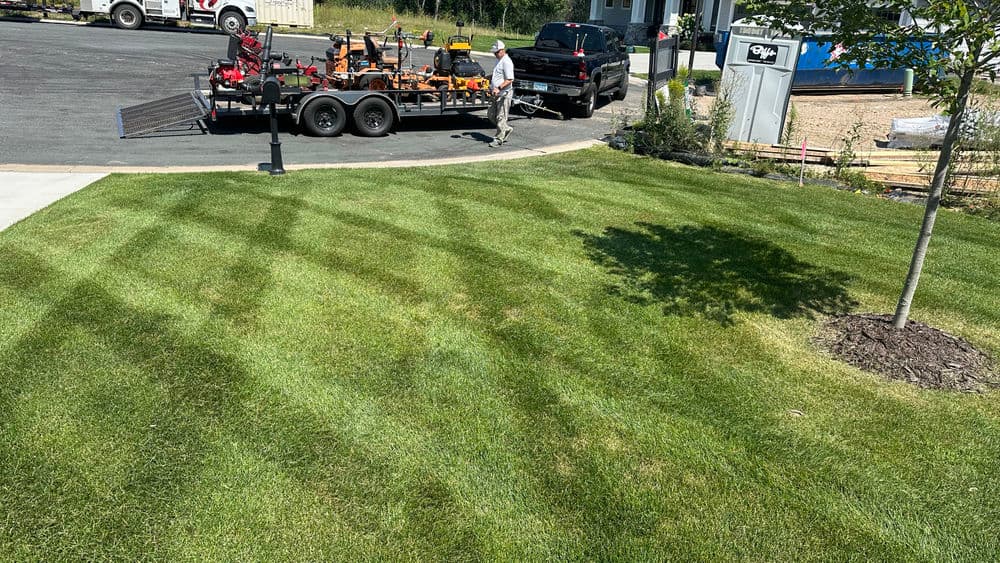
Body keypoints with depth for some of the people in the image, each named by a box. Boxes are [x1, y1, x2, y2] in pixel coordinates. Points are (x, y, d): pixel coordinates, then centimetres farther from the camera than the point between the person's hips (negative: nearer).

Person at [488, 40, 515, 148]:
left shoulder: (506, 62, -15)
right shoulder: (499, 60, 17)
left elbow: (510, 79, -24)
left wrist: (499, 88, -30)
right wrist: (492, 87, 24)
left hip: (504, 94, -10)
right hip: (497, 94, 10)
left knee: (501, 117, -4)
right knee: (492, 115, 15)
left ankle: (499, 139, 5)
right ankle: (507, 129, 29)